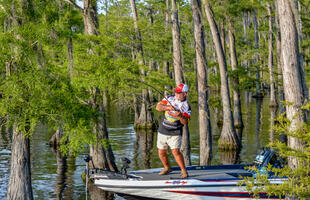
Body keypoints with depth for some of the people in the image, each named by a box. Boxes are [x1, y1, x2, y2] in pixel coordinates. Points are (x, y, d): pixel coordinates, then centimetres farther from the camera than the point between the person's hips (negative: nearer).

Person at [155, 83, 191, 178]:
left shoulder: (186, 106, -5)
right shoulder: (169, 98, 3)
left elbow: (185, 122, -12)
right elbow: (158, 107, -7)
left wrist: (180, 116, -31)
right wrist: (167, 107, -25)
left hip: (175, 133, -4)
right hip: (162, 131, 4)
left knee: (175, 152, -18)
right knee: (161, 153, 10)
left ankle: (184, 171, -3)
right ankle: (167, 168, 34)